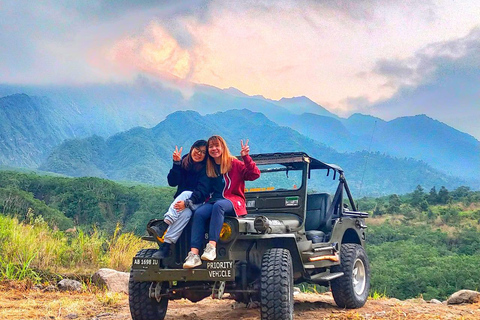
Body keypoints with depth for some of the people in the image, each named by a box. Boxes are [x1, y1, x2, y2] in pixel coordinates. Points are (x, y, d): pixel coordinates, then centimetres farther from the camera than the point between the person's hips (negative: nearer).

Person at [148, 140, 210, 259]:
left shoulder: (206, 169, -6)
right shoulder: (184, 163, 6)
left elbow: (202, 191, -18)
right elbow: (172, 182, -4)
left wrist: (187, 202, -33)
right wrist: (176, 164, -14)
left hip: (198, 203, -2)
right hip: (180, 200, 2)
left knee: (186, 194, -34)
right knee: (186, 213, -32)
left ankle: (163, 226, -44)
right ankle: (164, 247, -43)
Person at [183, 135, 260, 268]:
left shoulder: (234, 164, 7)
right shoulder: (208, 168, 20)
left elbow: (255, 175, -3)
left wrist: (246, 157, -15)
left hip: (233, 201, -3)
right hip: (213, 201, 4)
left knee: (218, 206, -38)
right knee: (199, 213, -29)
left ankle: (212, 247, -47)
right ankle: (194, 254, -41)